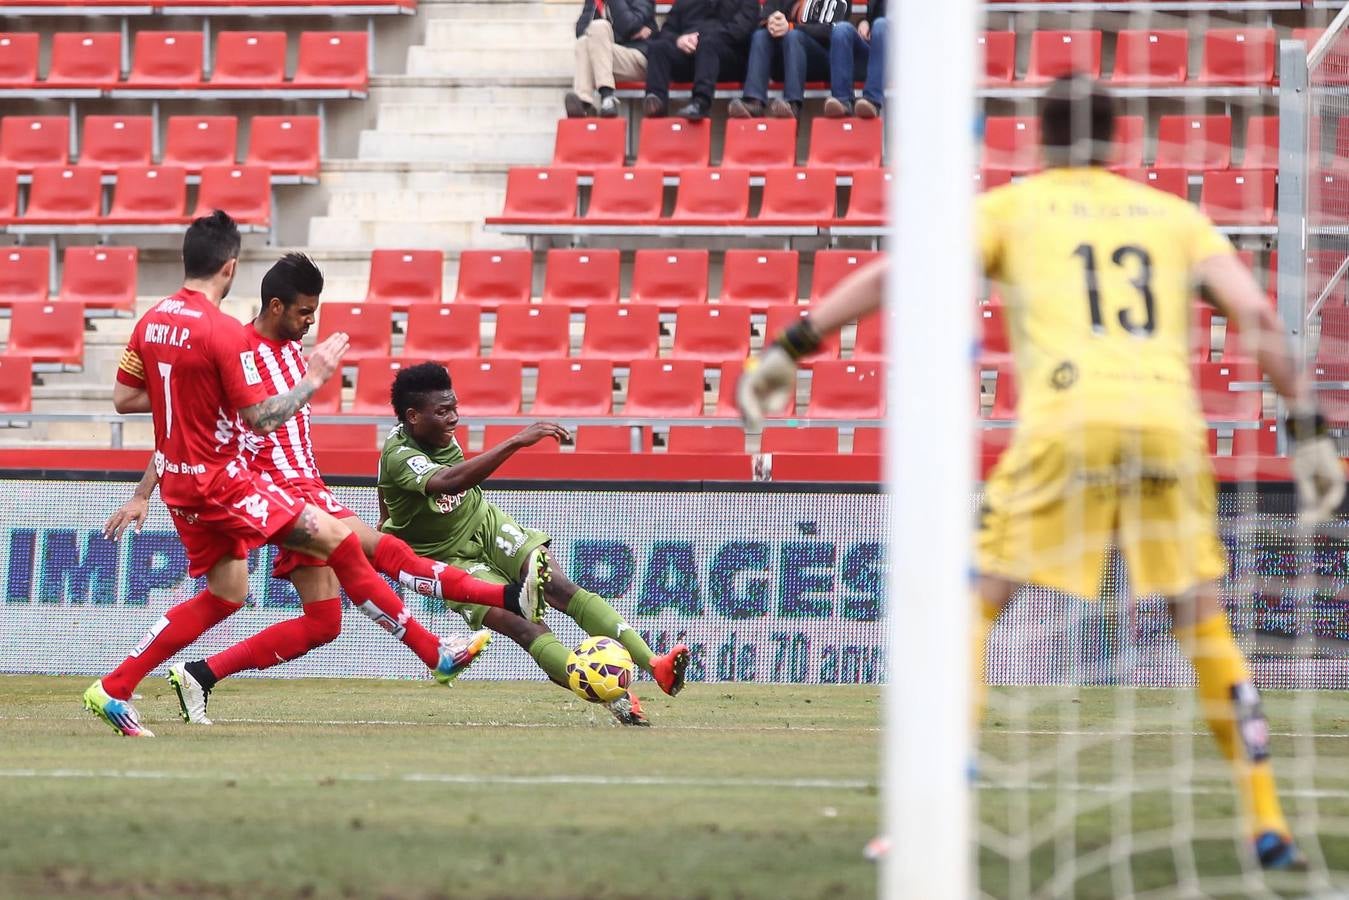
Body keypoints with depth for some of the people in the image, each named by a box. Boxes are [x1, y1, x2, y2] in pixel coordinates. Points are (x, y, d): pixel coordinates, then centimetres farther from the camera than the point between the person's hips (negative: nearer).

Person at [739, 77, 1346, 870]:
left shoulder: (1013, 207, 18)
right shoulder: (1173, 214, 23)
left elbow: (894, 275, 8)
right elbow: (1256, 313, 11)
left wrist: (792, 348, 10)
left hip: (1067, 419, -2)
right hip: (1170, 419, 2)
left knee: (972, 607, 9)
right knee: (1206, 625, 18)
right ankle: (1268, 827, 13)